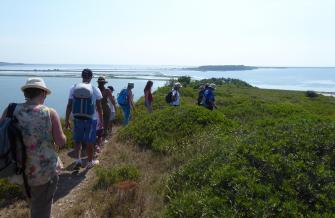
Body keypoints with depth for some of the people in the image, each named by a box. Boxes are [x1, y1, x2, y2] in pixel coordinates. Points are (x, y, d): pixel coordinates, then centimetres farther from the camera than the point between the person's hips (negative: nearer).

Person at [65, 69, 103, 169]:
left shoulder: (73, 88, -3)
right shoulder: (95, 90, -7)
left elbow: (69, 106, -3)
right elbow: (99, 108, -5)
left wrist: (67, 120, 6)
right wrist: (101, 121, 5)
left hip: (77, 119, 2)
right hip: (90, 119, -1)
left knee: (77, 140, 19)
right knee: (89, 142, 11)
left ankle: (78, 160, 14)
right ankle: (90, 162, 24)